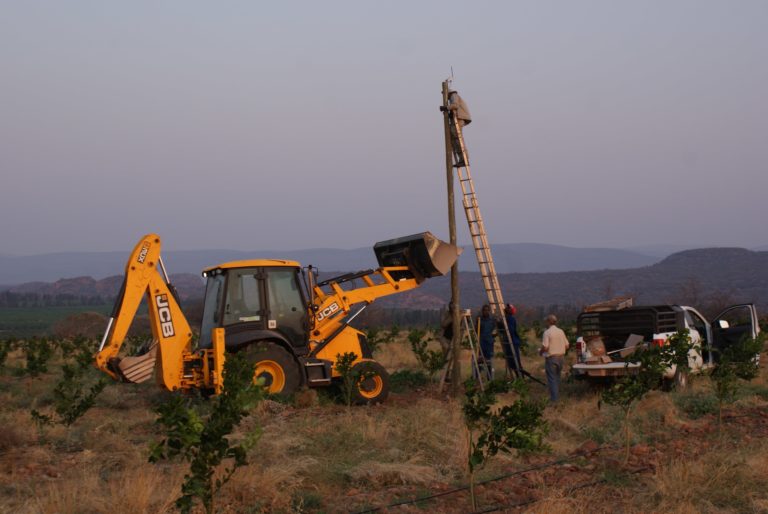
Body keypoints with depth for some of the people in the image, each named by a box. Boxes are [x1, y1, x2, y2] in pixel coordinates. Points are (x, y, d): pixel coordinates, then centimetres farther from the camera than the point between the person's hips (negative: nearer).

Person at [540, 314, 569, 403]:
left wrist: (540, 352, 0)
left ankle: (554, 398, 2)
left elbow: (545, 347, -20)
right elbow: (566, 345, 6)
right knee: (557, 376, 20)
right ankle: (557, 395, 27)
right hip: (561, 357, 6)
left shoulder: (547, 332, -15)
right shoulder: (561, 331, 4)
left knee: (552, 378, 1)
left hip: (551, 358, -6)